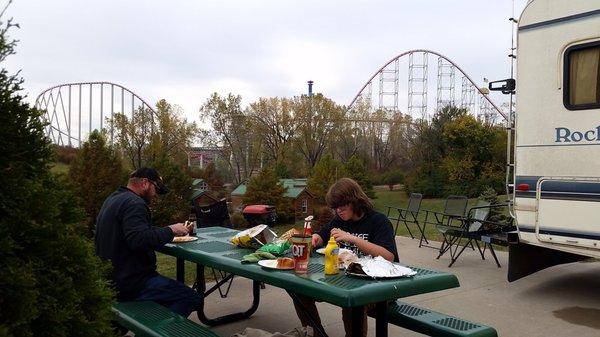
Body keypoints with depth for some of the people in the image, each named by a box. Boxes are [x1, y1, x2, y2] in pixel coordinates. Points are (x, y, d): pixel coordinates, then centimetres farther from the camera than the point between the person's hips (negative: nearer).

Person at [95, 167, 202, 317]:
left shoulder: (113, 199, 17)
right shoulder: (133, 203, -16)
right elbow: (139, 240, -29)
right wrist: (170, 230, -18)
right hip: (129, 282, -11)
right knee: (191, 298, -12)